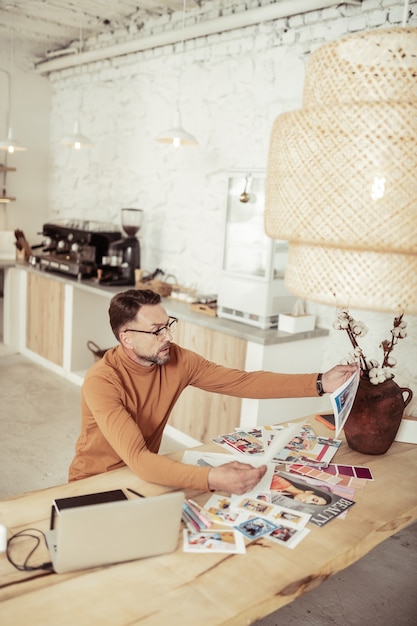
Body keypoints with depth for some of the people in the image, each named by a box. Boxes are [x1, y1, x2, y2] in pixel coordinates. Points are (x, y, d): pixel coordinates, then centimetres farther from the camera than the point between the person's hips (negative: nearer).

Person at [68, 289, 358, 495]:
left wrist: (320, 383, -18)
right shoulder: (101, 381, -28)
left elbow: (243, 381, -12)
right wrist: (211, 478, -51)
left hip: (146, 476, 5)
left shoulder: (177, 360, -11)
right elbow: (137, 458, -37)